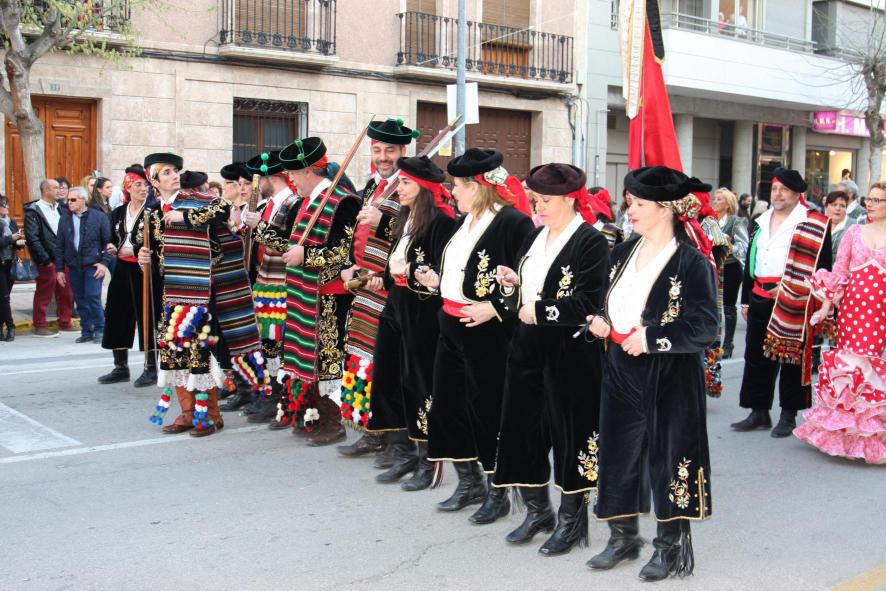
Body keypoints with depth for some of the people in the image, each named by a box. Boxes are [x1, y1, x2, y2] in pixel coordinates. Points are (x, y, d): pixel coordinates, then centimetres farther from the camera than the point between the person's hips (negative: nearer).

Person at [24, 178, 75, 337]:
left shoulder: (61, 209, 13)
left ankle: (65, 323, 21)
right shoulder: (33, 211, -6)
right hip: (47, 262, -6)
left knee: (66, 293, 10)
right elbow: (32, 238, -13)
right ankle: (40, 326, 10)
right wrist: (45, 260, -16)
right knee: (44, 294, 1)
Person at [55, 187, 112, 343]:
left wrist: (104, 263, -10)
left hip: (93, 266, -4)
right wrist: (59, 269, 8)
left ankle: (99, 330, 0)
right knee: (81, 301, 7)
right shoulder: (65, 221, 10)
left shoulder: (99, 217, -1)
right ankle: (86, 332, 16)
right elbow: (59, 247, 13)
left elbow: (109, 242, -2)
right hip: (74, 267, 4)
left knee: (93, 297, -12)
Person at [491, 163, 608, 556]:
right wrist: (513, 284, 0)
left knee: (569, 434, 3)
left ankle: (571, 519, 19)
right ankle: (537, 511, 29)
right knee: (524, 430, 11)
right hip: (529, 349, 8)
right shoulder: (535, 239, 13)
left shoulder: (591, 242, -11)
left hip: (570, 355, -7)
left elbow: (589, 303, -20)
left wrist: (540, 312, -18)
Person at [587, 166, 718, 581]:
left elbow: (705, 327, -19)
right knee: (617, 454, 13)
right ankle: (623, 538, 30)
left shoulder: (692, 261, -14)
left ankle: (671, 547, 23)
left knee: (667, 458, 5)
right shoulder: (624, 252, 7)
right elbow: (609, 301, 19)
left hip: (669, 380, -7)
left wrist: (650, 339, -21)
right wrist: (599, 320, -1)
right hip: (622, 373, 7)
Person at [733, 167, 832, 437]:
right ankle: (759, 413, 18)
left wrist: (790, 289, -12)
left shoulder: (814, 225, -3)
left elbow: (821, 265, -6)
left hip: (792, 302, -6)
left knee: (791, 357, 2)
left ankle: (789, 416, 13)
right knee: (756, 356, 8)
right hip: (760, 300, 6)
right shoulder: (760, 223, 15)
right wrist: (746, 300, 17)